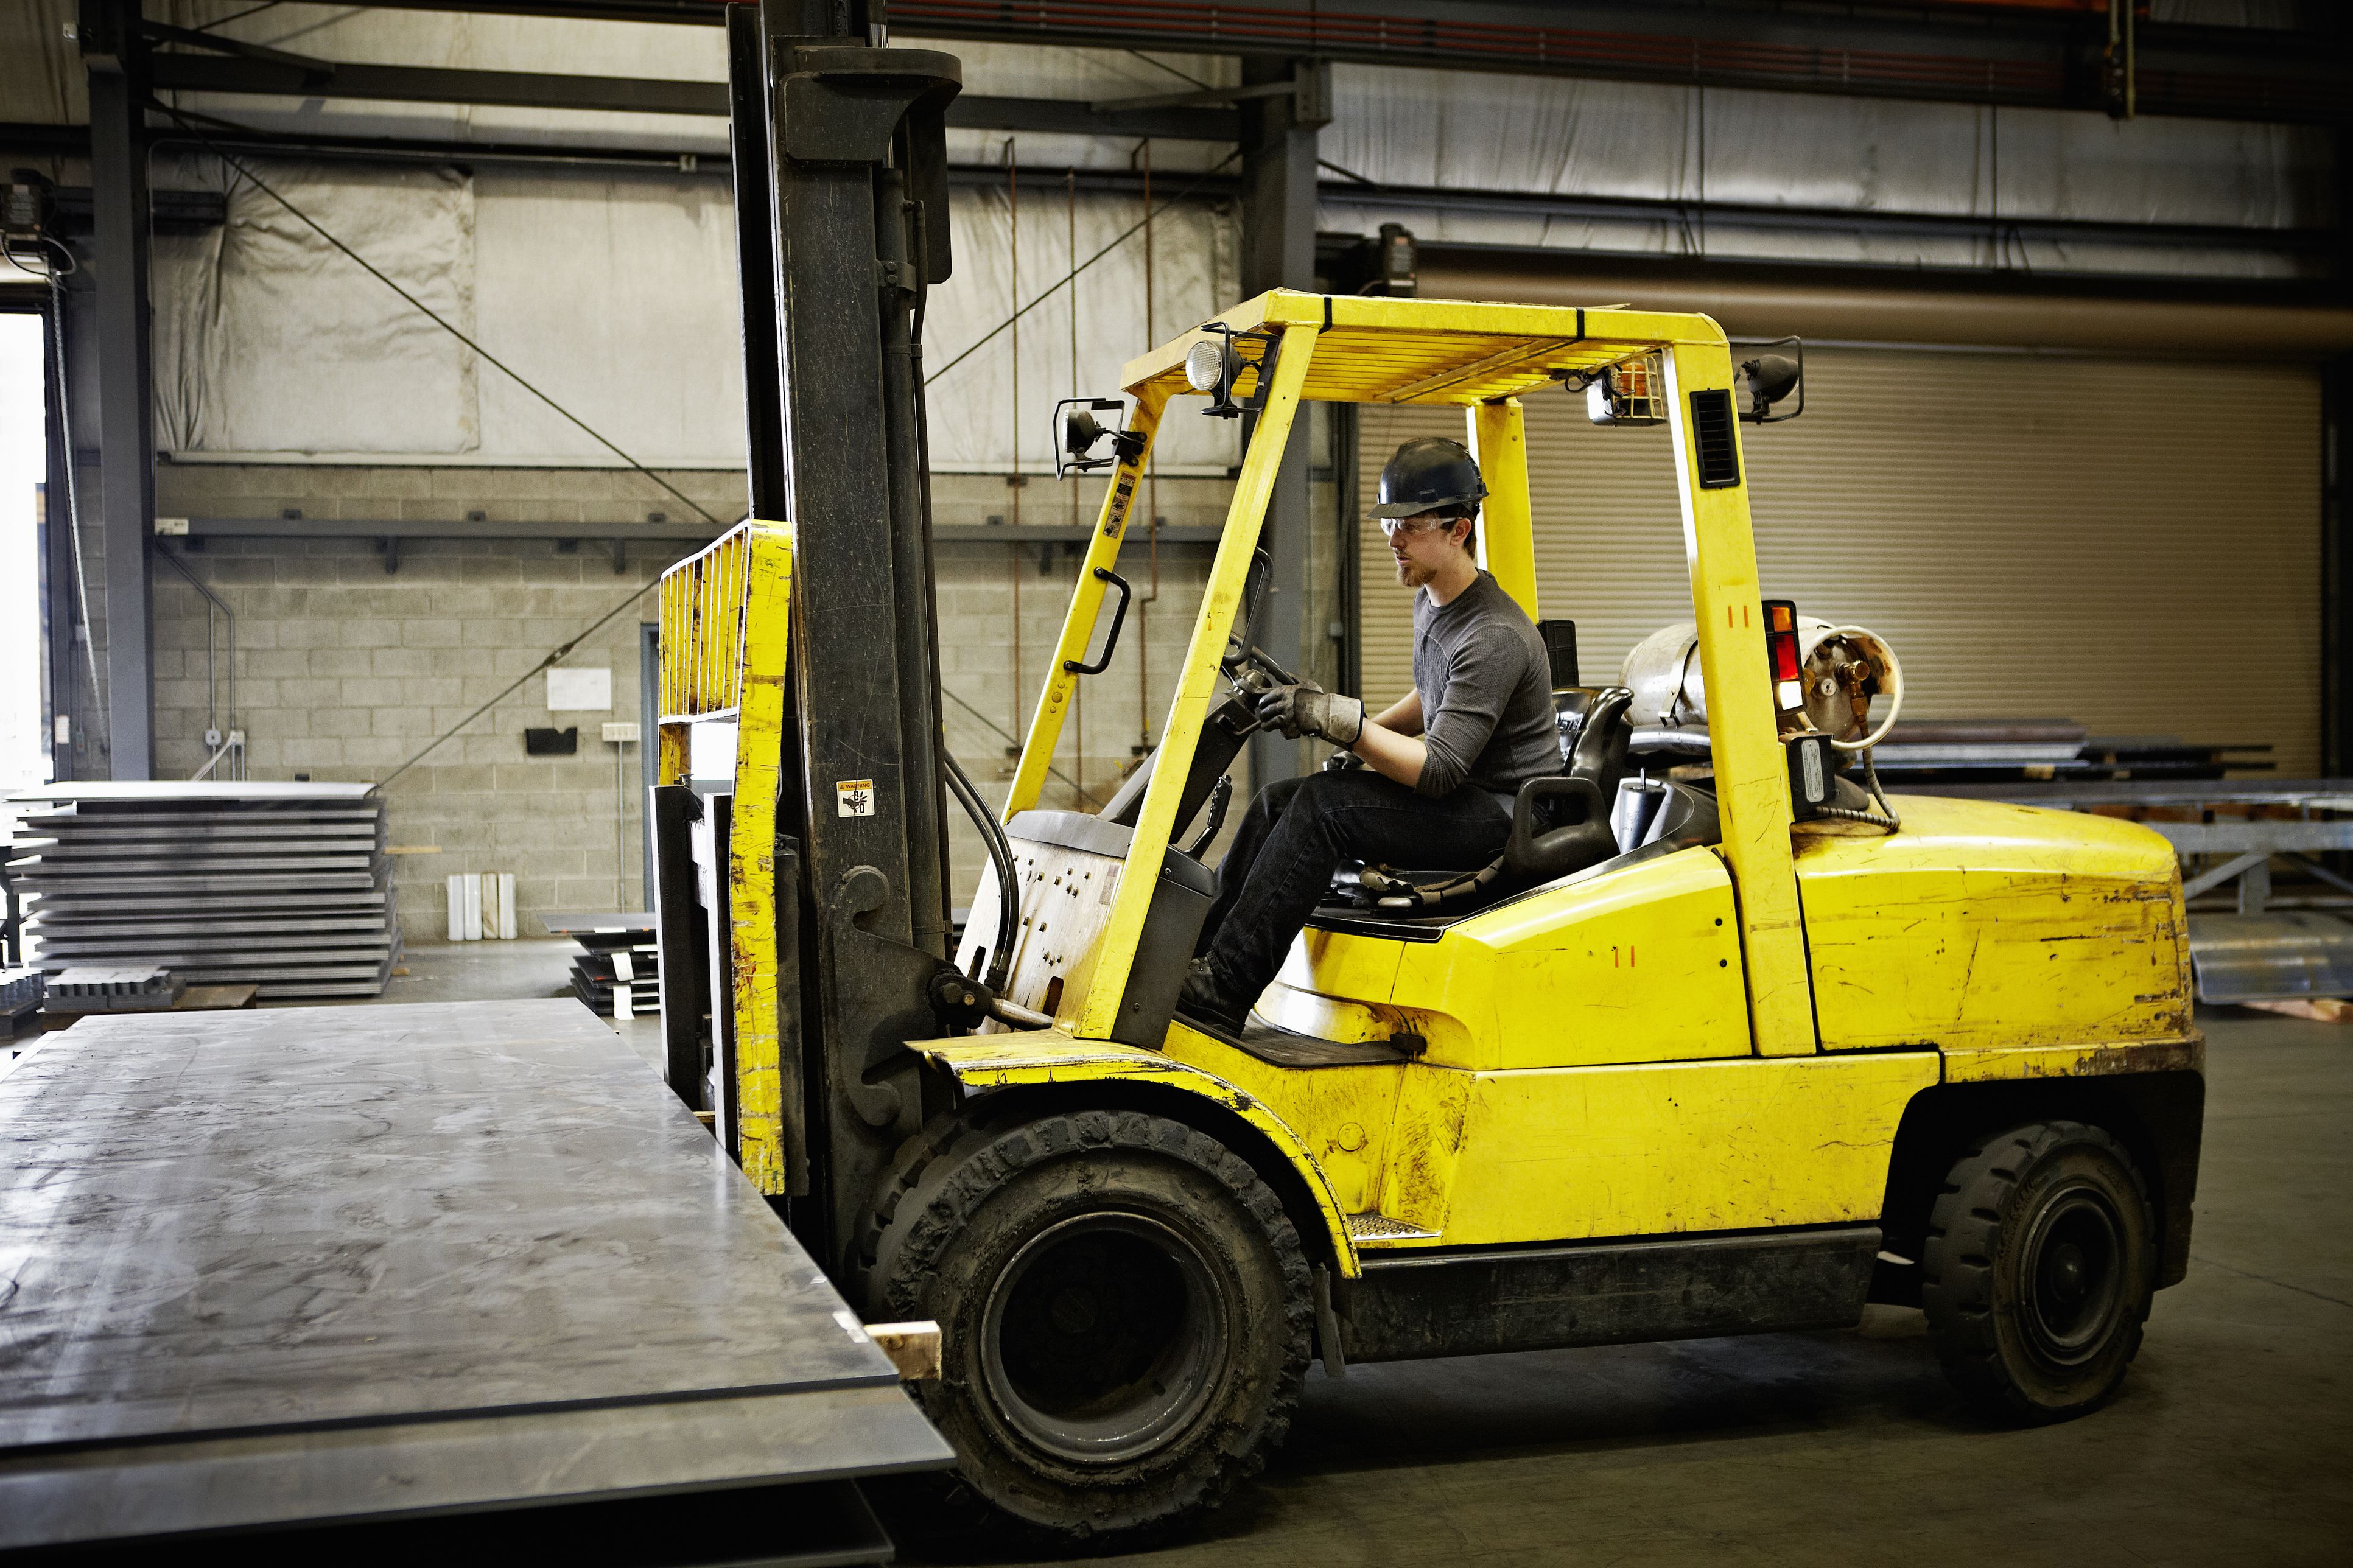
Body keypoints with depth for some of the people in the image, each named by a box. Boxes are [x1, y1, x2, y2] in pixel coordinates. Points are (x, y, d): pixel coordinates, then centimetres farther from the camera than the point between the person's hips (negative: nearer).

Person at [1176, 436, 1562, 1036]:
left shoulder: (1496, 638, -22)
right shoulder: (1431, 602, 10)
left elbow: (1437, 770, -27)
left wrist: (1341, 719, -28)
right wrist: (1367, 733, 12)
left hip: (1503, 816, -10)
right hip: (1455, 800, 10)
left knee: (1322, 806, -26)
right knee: (1276, 801, -1)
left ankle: (1222, 992, -26)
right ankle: (1195, 954, -1)